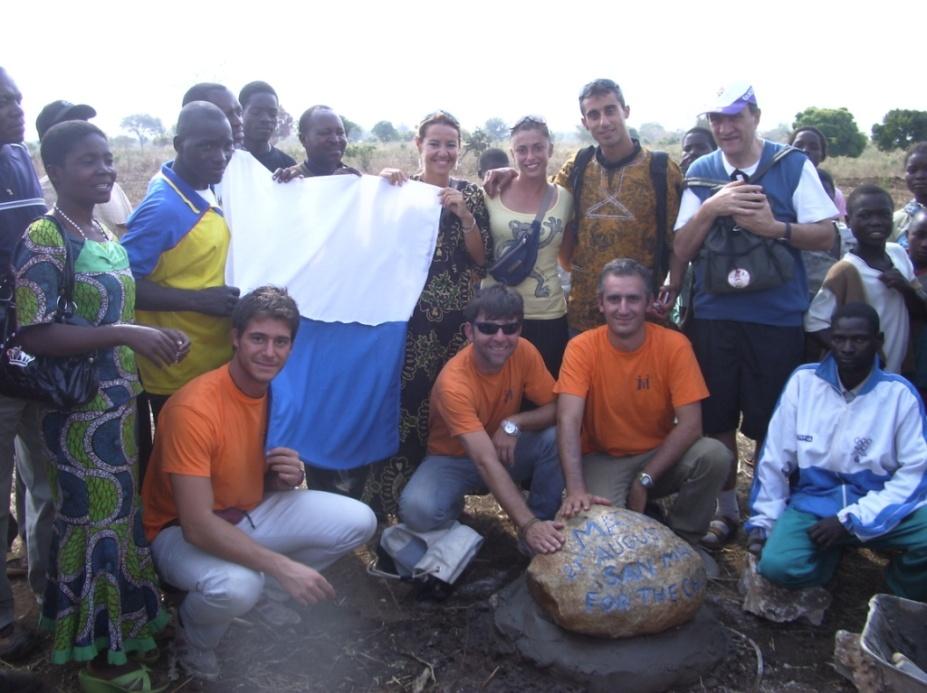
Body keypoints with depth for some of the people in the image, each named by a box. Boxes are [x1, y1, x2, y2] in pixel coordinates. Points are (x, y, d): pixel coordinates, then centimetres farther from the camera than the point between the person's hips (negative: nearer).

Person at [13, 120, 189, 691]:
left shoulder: (107, 235, 9)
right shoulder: (44, 238, -16)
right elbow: (33, 334, -23)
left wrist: (157, 334, 1)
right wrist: (126, 335, -27)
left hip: (122, 399, 8)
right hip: (81, 408, -8)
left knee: (123, 510, 18)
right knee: (98, 519, 3)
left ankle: (125, 622, 36)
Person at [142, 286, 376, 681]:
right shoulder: (195, 408, -29)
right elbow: (198, 526, -33)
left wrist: (289, 477, -16)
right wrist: (283, 566, -37)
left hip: (250, 514, 7)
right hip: (181, 531, -6)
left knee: (359, 522, -7)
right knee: (237, 586, -38)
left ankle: (261, 586, 10)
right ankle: (192, 637, -1)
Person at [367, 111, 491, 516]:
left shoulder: (470, 194, 9)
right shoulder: (399, 189, 5)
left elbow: (481, 258, 4)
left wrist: (464, 214, -9)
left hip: (457, 316, 2)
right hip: (408, 314, -2)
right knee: (403, 400, -7)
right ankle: (391, 501, 7)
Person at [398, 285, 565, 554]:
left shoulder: (524, 352, -17)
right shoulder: (454, 382, -32)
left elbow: (555, 409, -10)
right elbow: (486, 461, -39)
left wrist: (514, 424, -31)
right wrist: (527, 524, -48)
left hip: (506, 449, 4)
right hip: (454, 459, -3)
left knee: (556, 437, -26)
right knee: (417, 509, -33)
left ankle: (544, 523, -7)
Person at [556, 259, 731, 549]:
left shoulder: (674, 345, -12)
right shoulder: (582, 347, -14)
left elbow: (690, 424, -16)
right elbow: (568, 420, -24)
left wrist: (643, 480, -21)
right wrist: (576, 489, -38)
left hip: (661, 456, 2)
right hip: (603, 460, -2)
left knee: (715, 455, -26)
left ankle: (683, 540, -2)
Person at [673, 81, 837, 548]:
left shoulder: (794, 166, -1)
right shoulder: (701, 172, 5)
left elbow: (826, 235, -3)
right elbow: (682, 250, 2)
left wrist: (776, 227, -19)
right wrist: (710, 209, -15)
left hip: (777, 318, -2)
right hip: (713, 316, 2)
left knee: (772, 425, 6)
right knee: (717, 420, 10)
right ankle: (726, 511, 28)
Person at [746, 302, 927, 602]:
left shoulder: (899, 394, -5)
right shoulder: (803, 381, -3)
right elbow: (775, 458, 1)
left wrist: (852, 521, -16)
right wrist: (762, 521, 0)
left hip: (879, 507, 0)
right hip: (812, 504, 0)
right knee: (777, 565, -28)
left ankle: (902, 603, 4)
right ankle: (829, 553, 10)